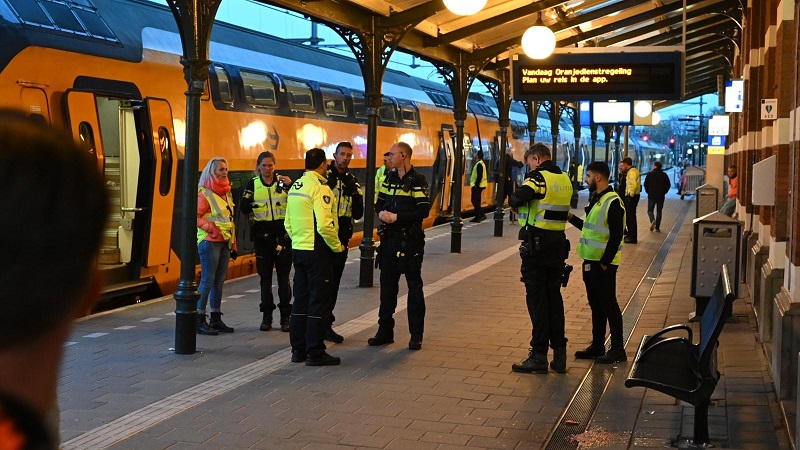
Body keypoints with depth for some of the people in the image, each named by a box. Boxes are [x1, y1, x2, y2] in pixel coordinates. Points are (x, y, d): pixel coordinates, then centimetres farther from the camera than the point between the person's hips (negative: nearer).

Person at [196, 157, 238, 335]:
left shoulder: (226, 192, 16)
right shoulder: (205, 193, -9)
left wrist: (234, 244, 18)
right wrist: (211, 228, -22)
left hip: (225, 242, 8)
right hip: (210, 242, -8)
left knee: (219, 281, 9)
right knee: (207, 280, -7)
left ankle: (216, 319, 16)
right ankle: (200, 320, -2)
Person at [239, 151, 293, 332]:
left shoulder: (282, 181, 1)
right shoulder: (253, 184, 2)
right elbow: (243, 208, -4)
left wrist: (291, 186, -19)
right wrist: (249, 201, -25)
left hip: (283, 235, -1)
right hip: (262, 236, 1)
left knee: (283, 276, 2)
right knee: (265, 277, 6)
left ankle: (285, 316, 9)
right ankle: (267, 316, 14)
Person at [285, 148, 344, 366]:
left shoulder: (295, 186, 11)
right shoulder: (320, 188, -16)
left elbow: (288, 223, 15)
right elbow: (325, 225, -23)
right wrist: (337, 246, -10)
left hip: (298, 250, 8)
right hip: (317, 251, -8)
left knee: (301, 300, 14)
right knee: (319, 302, -2)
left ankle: (298, 349, 19)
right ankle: (315, 352, 1)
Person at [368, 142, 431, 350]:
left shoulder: (418, 181, -10)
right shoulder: (390, 178, 11)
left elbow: (424, 211, -17)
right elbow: (379, 202, 14)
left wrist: (397, 217, -19)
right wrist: (381, 212, -8)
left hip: (410, 240, -6)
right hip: (389, 238, 7)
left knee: (414, 286, 2)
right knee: (387, 285, 11)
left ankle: (416, 336, 8)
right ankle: (385, 331, 20)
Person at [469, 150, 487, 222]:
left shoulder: (479, 164, -17)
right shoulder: (481, 163, 16)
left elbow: (479, 176, -23)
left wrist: (476, 184, -21)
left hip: (477, 186, -10)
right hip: (479, 185, 10)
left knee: (474, 201, -10)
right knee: (476, 201, 11)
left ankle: (482, 215, -15)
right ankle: (477, 217, 13)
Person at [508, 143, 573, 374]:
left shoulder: (539, 177, -13)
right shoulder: (565, 179, 11)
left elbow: (516, 199, -27)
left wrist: (512, 199, -5)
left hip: (537, 246, -7)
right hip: (559, 245, 7)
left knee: (537, 299, -1)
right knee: (554, 297, 13)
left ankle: (539, 355, 1)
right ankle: (559, 353, 16)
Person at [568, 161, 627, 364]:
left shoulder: (612, 202, -16)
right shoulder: (597, 200, 14)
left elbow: (616, 236, -20)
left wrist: (604, 262, -19)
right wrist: (572, 218, 15)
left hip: (604, 264, -9)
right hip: (591, 261, 9)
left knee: (608, 305, -2)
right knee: (596, 305, 14)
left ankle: (617, 349, 6)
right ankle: (597, 346, 23)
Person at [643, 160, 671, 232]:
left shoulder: (650, 174, -6)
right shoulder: (664, 175, 1)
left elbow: (645, 184, -6)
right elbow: (668, 185, 1)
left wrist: (648, 192, 8)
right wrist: (663, 192, 12)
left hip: (652, 196, -2)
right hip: (661, 196, 2)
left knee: (650, 210, 7)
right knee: (659, 212, 10)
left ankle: (653, 220, -23)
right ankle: (657, 227, 8)